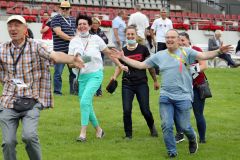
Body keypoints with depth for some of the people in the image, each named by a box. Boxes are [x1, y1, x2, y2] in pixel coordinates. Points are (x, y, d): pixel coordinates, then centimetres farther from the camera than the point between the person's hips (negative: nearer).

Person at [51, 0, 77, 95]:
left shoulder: (73, 20, 17)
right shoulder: (56, 19, -2)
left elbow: (77, 33, 23)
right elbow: (59, 32, -13)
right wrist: (71, 38, -12)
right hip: (60, 50, -6)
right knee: (58, 72, -3)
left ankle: (73, 90, 18)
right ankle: (57, 91, 5)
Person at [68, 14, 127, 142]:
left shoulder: (96, 39, 0)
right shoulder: (74, 42, 5)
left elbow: (109, 53, 10)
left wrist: (120, 65, 11)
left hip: (95, 75, -4)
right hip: (81, 76, 4)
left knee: (85, 101, -21)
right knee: (87, 106, 7)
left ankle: (83, 133, -19)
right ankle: (98, 129, 27)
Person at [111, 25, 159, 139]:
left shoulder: (143, 49, -1)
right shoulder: (123, 51, 3)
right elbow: (119, 66, 13)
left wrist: (155, 81, 12)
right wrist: (114, 77, -6)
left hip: (142, 84, -1)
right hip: (127, 84, 1)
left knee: (145, 110, -2)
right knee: (126, 110, -7)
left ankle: (152, 126, 30)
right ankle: (128, 134, 10)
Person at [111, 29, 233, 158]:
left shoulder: (186, 52, -3)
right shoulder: (159, 55, 7)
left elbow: (204, 56, -14)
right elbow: (140, 65, 13)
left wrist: (218, 52, -30)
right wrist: (123, 58, 8)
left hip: (183, 97, -3)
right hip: (165, 97, 3)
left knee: (184, 126, 5)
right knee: (167, 126, 1)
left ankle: (192, 140, 39)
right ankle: (172, 152, 19)